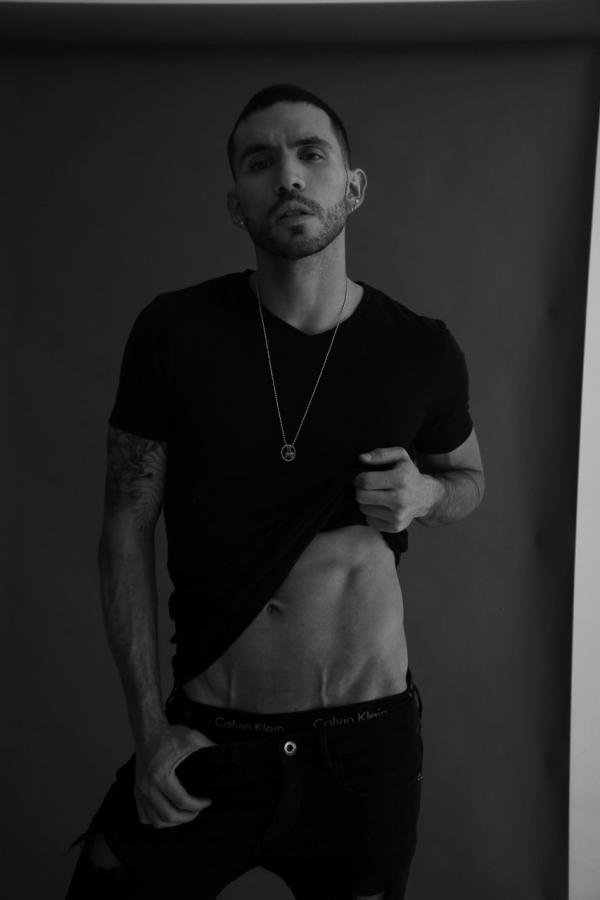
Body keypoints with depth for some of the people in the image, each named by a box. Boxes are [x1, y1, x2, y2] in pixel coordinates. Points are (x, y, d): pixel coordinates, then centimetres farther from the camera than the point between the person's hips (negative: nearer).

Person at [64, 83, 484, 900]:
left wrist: (424, 494, -10)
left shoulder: (422, 351, -6)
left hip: (368, 741, 2)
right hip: (205, 741, -1)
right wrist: (150, 727, -7)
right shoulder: (175, 333, -9)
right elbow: (127, 526, -4)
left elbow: (470, 477, 14)